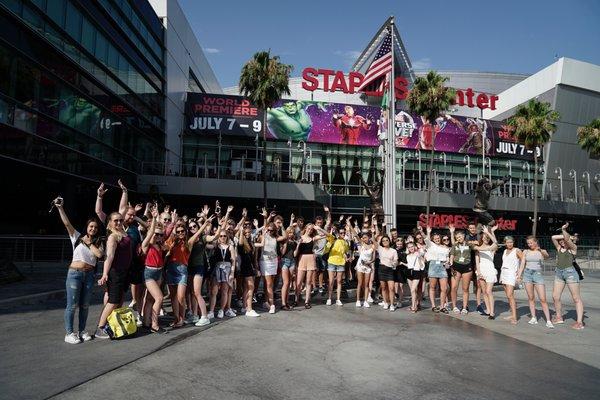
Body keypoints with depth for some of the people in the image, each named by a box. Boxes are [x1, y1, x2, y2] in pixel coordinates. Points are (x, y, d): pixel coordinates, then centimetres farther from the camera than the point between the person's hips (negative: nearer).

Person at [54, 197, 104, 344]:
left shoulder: (98, 242, 9)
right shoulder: (77, 237, 3)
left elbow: (99, 254, -9)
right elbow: (67, 223, -9)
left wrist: (89, 243, -5)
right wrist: (60, 208, -19)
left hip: (89, 275, 3)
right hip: (74, 273, -3)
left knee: (85, 305, 11)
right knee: (72, 305, -1)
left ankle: (81, 331, 23)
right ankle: (69, 333, 9)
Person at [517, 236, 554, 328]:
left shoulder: (542, 251, 2)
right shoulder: (525, 252, 9)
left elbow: (547, 256, -22)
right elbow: (522, 264, 7)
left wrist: (541, 250, -44)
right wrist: (519, 276, -3)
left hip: (538, 274, -2)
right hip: (527, 274, 2)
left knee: (543, 299, -7)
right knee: (531, 298, 5)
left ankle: (548, 320, -6)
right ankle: (533, 318, 12)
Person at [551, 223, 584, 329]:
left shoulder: (573, 248, 0)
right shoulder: (559, 248, 14)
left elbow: (567, 239, -18)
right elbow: (553, 237, 6)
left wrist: (564, 230, -11)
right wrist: (563, 236, 3)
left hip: (570, 272, -6)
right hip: (559, 273, 6)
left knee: (576, 298, -3)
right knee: (555, 296, 6)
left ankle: (579, 322, -3)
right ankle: (559, 317, 21)